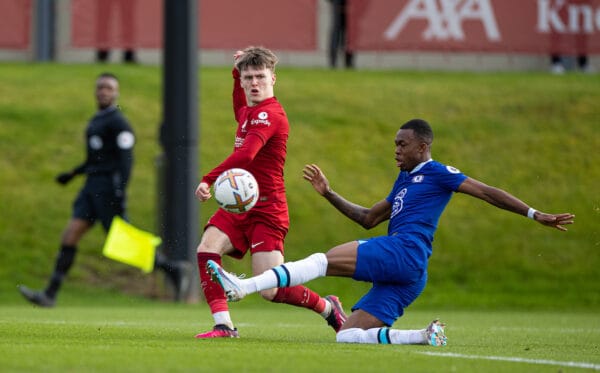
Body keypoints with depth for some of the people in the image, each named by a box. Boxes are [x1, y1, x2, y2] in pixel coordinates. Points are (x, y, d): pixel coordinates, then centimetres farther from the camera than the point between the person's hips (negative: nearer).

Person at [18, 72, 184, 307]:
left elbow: (126, 158, -16)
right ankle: (50, 294, -6)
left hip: (108, 188, -9)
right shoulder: (97, 120, 20)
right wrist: (73, 174, 26)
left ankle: (169, 269, 9)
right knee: (70, 236, -2)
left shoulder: (117, 122, -9)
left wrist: (120, 193, -23)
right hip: (92, 187, 9)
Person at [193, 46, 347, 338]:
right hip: (239, 205, 9)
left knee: (271, 291, -9)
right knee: (207, 249, -19)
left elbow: (245, 155, -31)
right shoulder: (249, 112, 15)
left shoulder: (268, 114, -15)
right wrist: (236, 72, 34)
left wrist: (208, 180, -35)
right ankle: (223, 326, -20)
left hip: (266, 210, -9)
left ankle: (327, 307, 20)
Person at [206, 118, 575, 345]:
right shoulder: (404, 181, 31)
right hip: (401, 276, 10)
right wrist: (329, 194, 30)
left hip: (404, 252, -10)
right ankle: (423, 336, -12)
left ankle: (242, 286, -28)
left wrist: (535, 214, -6)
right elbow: (367, 218, 37)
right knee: (347, 336, -2)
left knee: (323, 260, -19)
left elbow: (488, 192, 1)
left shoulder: (437, 173, 5)